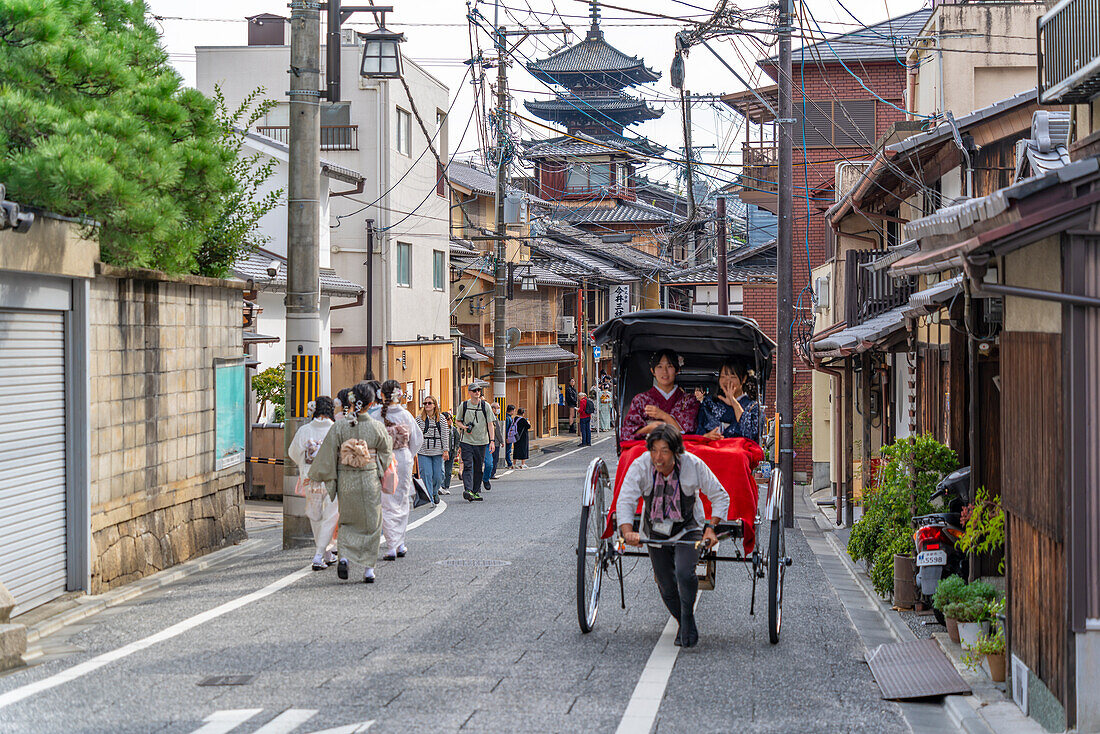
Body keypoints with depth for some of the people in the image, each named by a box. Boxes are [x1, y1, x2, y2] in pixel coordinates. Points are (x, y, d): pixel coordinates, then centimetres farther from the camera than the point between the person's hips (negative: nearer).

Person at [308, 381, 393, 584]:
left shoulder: (338, 428, -10)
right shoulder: (377, 428, -10)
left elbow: (327, 457, -6)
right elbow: (386, 453, 5)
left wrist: (316, 474, 9)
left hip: (346, 482, 1)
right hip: (370, 481, -1)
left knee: (349, 521, 18)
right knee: (371, 522, 12)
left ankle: (345, 556, -5)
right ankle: (368, 568, 11)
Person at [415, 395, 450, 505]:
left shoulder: (441, 418, 5)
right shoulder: (419, 419, 4)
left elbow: (445, 435, 5)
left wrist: (446, 450, -1)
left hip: (437, 451, 1)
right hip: (423, 452, -1)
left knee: (437, 475, 2)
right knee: (426, 475, -8)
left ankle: (435, 492, 30)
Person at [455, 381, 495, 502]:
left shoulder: (485, 406, 3)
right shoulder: (463, 406, 3)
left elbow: (490, 424, 2)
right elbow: (457, 421, 14)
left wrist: (492, 440, -6)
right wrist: (464, 427, -8)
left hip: (481, 442, 1)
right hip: (466, 441, -1)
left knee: (479, 468, 4)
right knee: (468, 466, -13)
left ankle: (476, 491, 13)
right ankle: (468, 490, -23)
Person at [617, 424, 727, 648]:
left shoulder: (693, 465, -22)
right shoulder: (640, 466, -22)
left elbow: (720, 497, -11)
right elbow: (624, 501, -27)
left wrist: (711, 527, -24)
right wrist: (628, 531, -44)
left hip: (687, 530, -2)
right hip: (656, 532, 2)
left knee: (684, 574, -25)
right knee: (667, 588, 7)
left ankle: (688, 619, 1)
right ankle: (684, 625, 35)